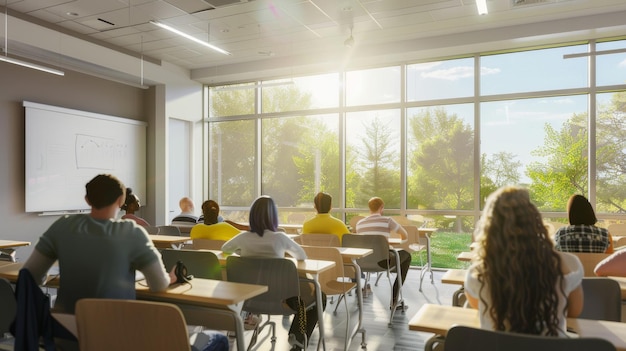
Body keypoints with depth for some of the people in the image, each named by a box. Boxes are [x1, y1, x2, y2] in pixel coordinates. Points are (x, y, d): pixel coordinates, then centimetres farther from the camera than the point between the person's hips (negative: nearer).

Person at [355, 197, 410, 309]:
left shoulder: (359, 223, 6)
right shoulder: (387, 221, -6)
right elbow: (405, 236, 7)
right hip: (382, 262, -5)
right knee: (406, 255, 22)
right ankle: (394, 299, 18)